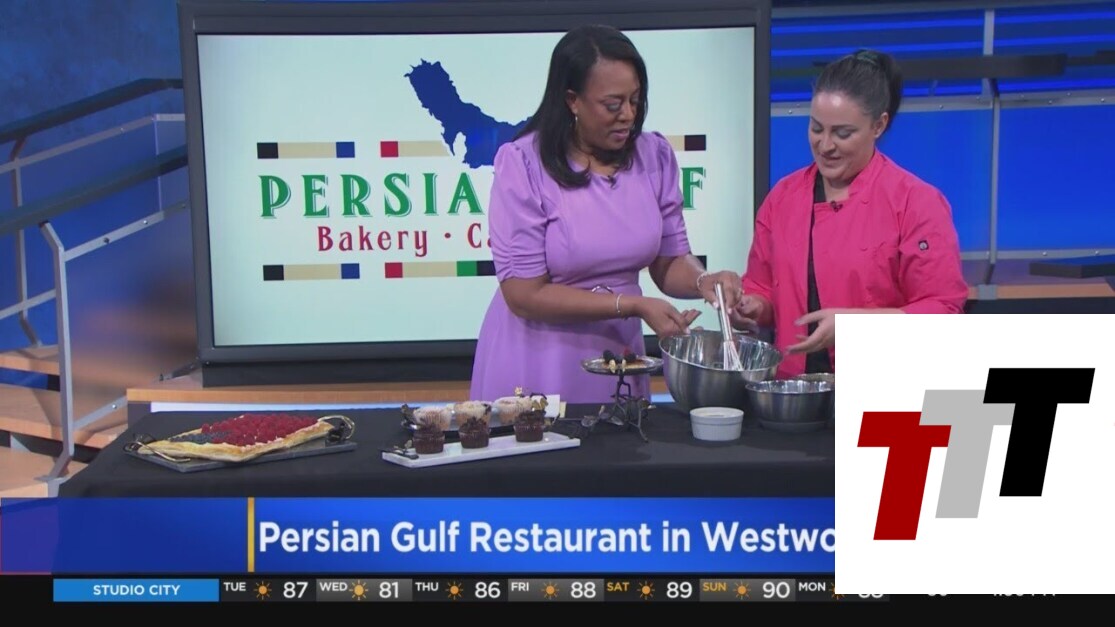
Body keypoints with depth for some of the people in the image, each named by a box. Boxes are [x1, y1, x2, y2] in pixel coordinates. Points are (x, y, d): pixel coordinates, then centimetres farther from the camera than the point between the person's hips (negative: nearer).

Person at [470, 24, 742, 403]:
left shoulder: (654, 155, -3)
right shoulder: (523, 163, -16)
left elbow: (670, 262, 4)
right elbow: (526, 294, -17)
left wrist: (702, 281, -18)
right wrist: (633, 306, -20)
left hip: (617, 357, 4)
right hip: (536, 364, -4)